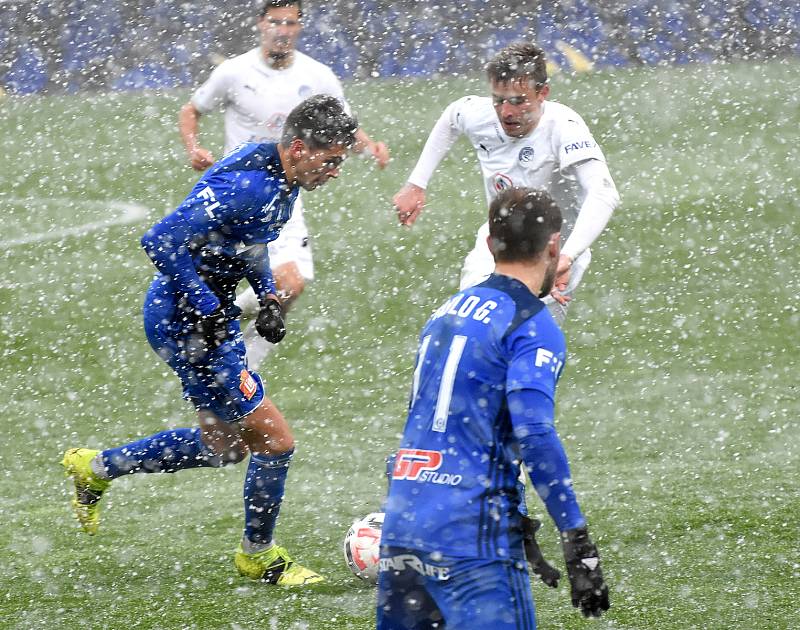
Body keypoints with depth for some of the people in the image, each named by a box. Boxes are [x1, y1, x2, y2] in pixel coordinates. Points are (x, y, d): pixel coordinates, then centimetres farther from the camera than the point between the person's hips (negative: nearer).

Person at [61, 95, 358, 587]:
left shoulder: (282, 178, 2)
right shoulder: (248, 186, -28)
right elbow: (162, 241, -30)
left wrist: (268, 296, 7)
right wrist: (208, 310, -25)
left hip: (213, 313, 10)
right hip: (184, 320, -10)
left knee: (224, 446, 22)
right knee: (275, 439, -5)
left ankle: (96, 468, 36)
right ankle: (259, 555, 16)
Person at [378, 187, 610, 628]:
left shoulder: (447, 311, 18)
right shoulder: (533, 326, -6)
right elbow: (534, 435, -18)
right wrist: (577, 543, -18)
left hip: (399, 521, 8)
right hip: (469, 532, -8)